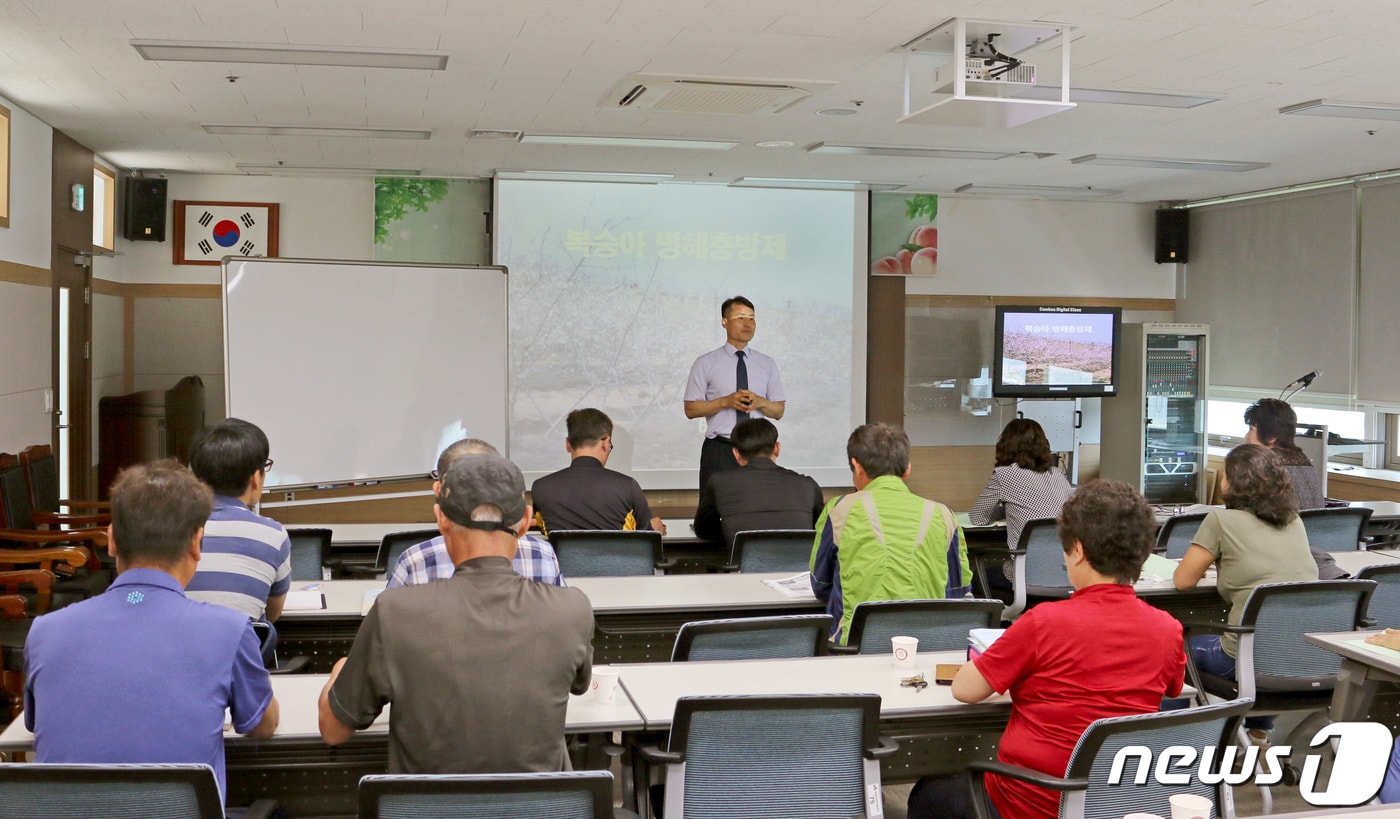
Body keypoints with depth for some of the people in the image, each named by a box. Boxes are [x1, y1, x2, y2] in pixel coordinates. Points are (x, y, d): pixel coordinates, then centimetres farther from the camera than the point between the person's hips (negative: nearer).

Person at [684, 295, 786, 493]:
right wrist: (725, 402, -15)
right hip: (719, 451, -2)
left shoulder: (767, 364, 10)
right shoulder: (705, 363, 2)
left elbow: (779, 411, 10)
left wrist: (760, 402, -11)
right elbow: (691, 409, -1)